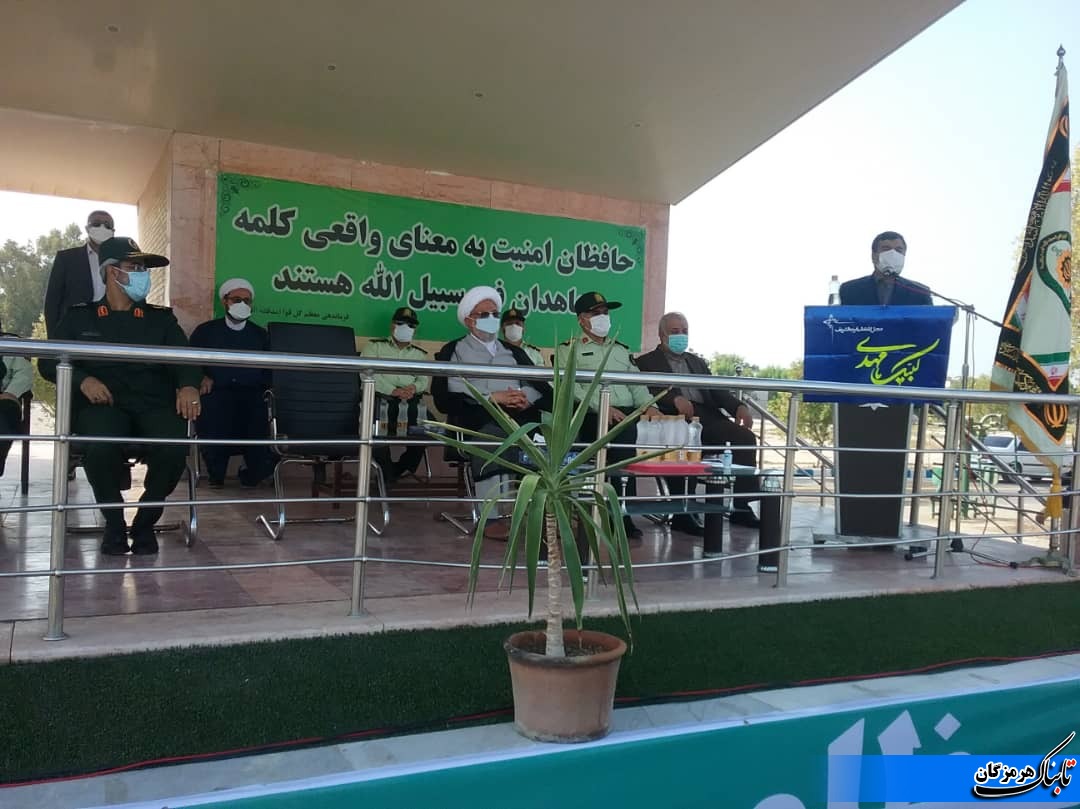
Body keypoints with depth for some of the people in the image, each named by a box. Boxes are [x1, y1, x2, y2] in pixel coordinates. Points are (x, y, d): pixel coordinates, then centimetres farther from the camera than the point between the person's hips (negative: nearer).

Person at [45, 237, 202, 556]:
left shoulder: (161, 318, 19)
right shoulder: (79, 317, 17)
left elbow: (185, 358, 6)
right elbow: (49, 362, 11)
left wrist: (189, 385, -18)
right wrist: (84, 380, -10)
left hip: (154, 403, 1)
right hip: (101, 404, -1)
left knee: (174, 446, -32)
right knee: (101, 444, -36)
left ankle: (145, 521, -6)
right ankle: (114, 522, -9)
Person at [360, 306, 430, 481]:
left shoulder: (420, 354, 28)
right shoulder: (374, 346, 17)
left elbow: (423, 380, 14)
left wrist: (414, 387, -12)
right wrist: (393, 390, -16)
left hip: (410, 400, 3)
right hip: (381, 396, -3)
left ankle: (400, 469, -6)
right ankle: (387, 472, -18)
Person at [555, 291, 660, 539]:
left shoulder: (621, 349, 29)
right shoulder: (569, 349, 13)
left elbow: (637, 384, 20)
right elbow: (572, 388, -2)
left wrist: (648, 406, -1)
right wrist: (602, 407, -15)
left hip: (628, 412, 4)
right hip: (590, 416, -4)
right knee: (623, 433, -29)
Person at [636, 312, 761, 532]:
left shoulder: (698, 362, 31)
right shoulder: (646, 362, 13)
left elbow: (716, 390, 17)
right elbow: (650, 392, -6)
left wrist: (739, 406, -3)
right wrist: (675, 399, -25)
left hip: (707, 415, 6)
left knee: (746, 437, -17)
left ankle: (742, 508, -14)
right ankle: (682, 513, -29)